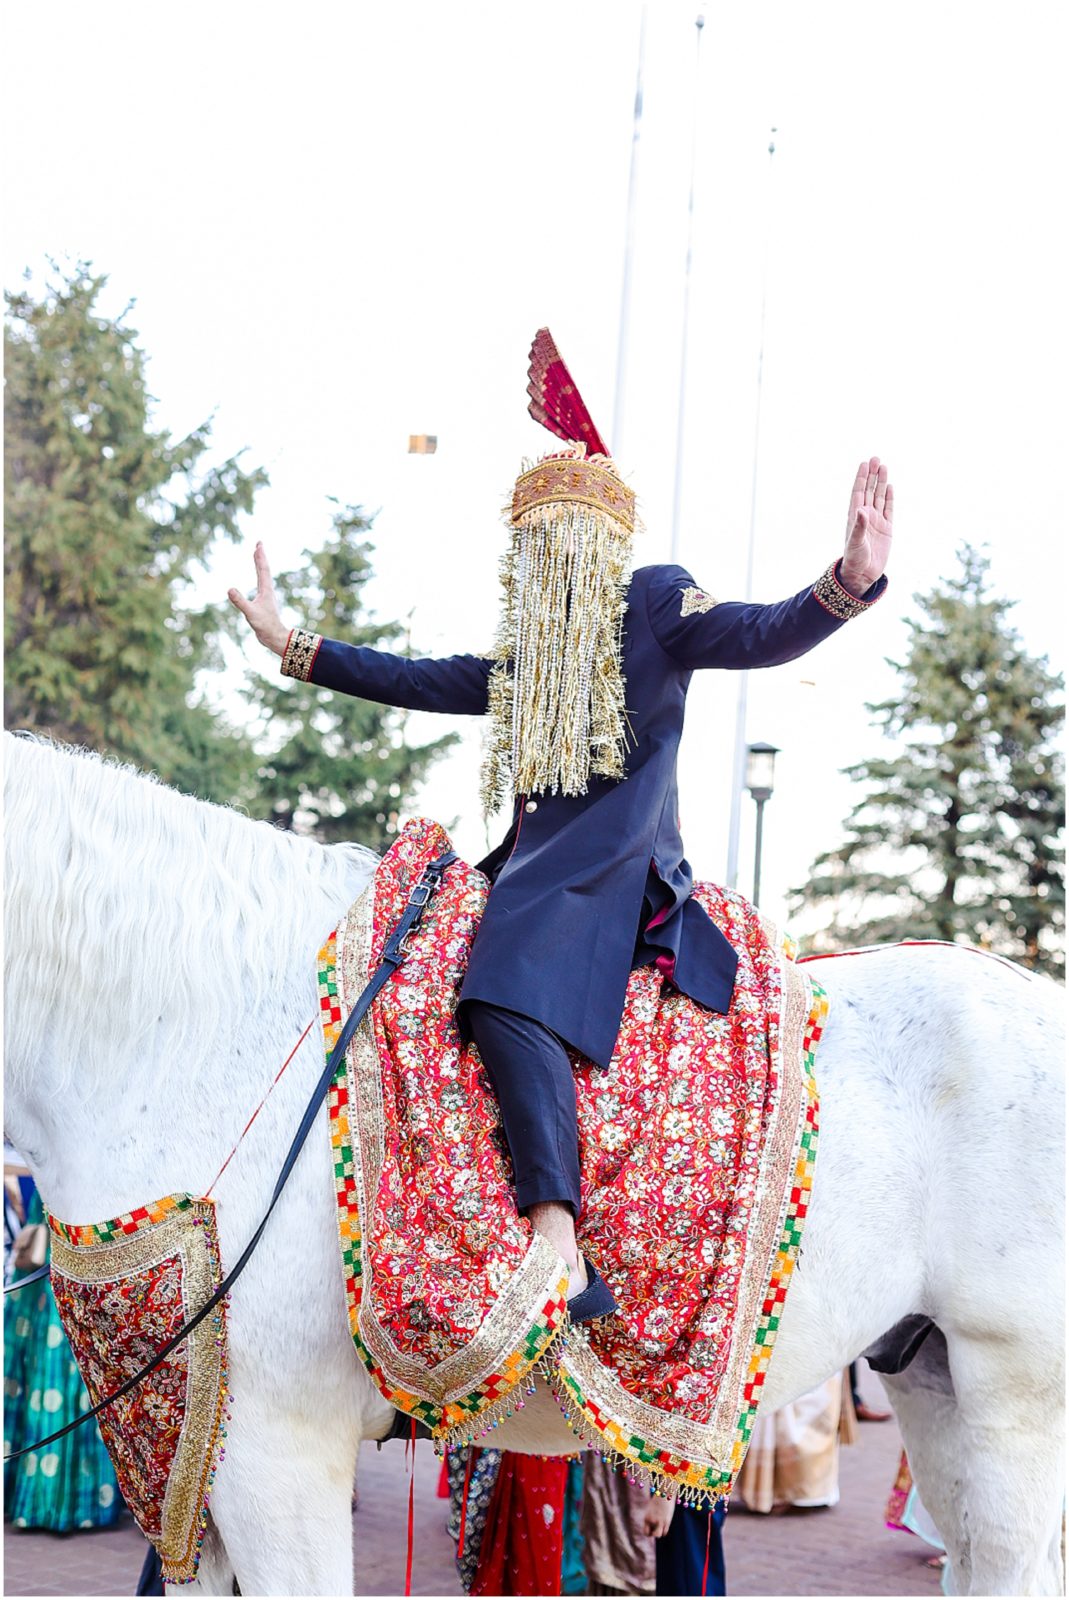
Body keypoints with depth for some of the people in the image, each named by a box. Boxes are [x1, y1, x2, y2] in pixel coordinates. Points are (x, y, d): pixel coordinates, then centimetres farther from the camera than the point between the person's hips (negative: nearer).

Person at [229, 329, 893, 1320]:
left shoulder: (652, 601, 4)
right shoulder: (525, 654, 24)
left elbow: (763, 637, -9)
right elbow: (422, 682, 33)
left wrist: (849, 582, -28)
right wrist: (292, 646, 37)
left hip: (620, 872, -9)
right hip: (534, 871, 9)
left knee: (509, 993, -34)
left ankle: (560, 1254, -44)